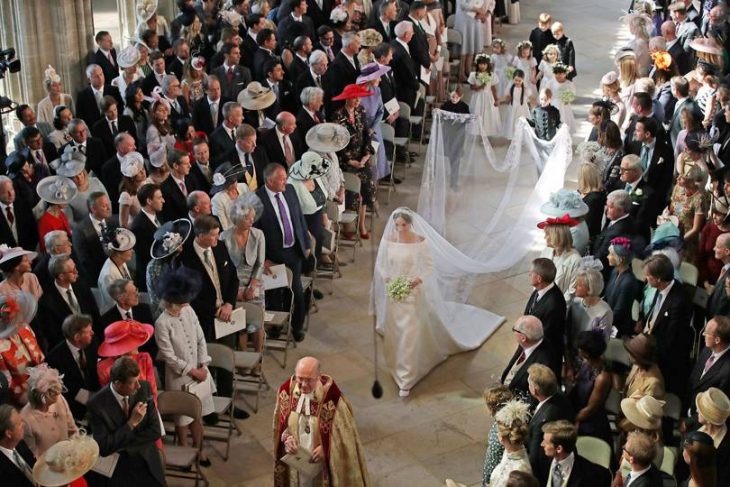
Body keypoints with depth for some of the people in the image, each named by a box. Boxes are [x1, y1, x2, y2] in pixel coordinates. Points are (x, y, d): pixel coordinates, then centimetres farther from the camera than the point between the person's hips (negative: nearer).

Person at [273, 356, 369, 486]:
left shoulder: (331, 396, -25)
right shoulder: (287, 390, -12)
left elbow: (344, 431, -12)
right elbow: (279, 423, 2)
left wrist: (325, 448, -22)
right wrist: (286, 437, -16)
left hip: (322, 462, -3)